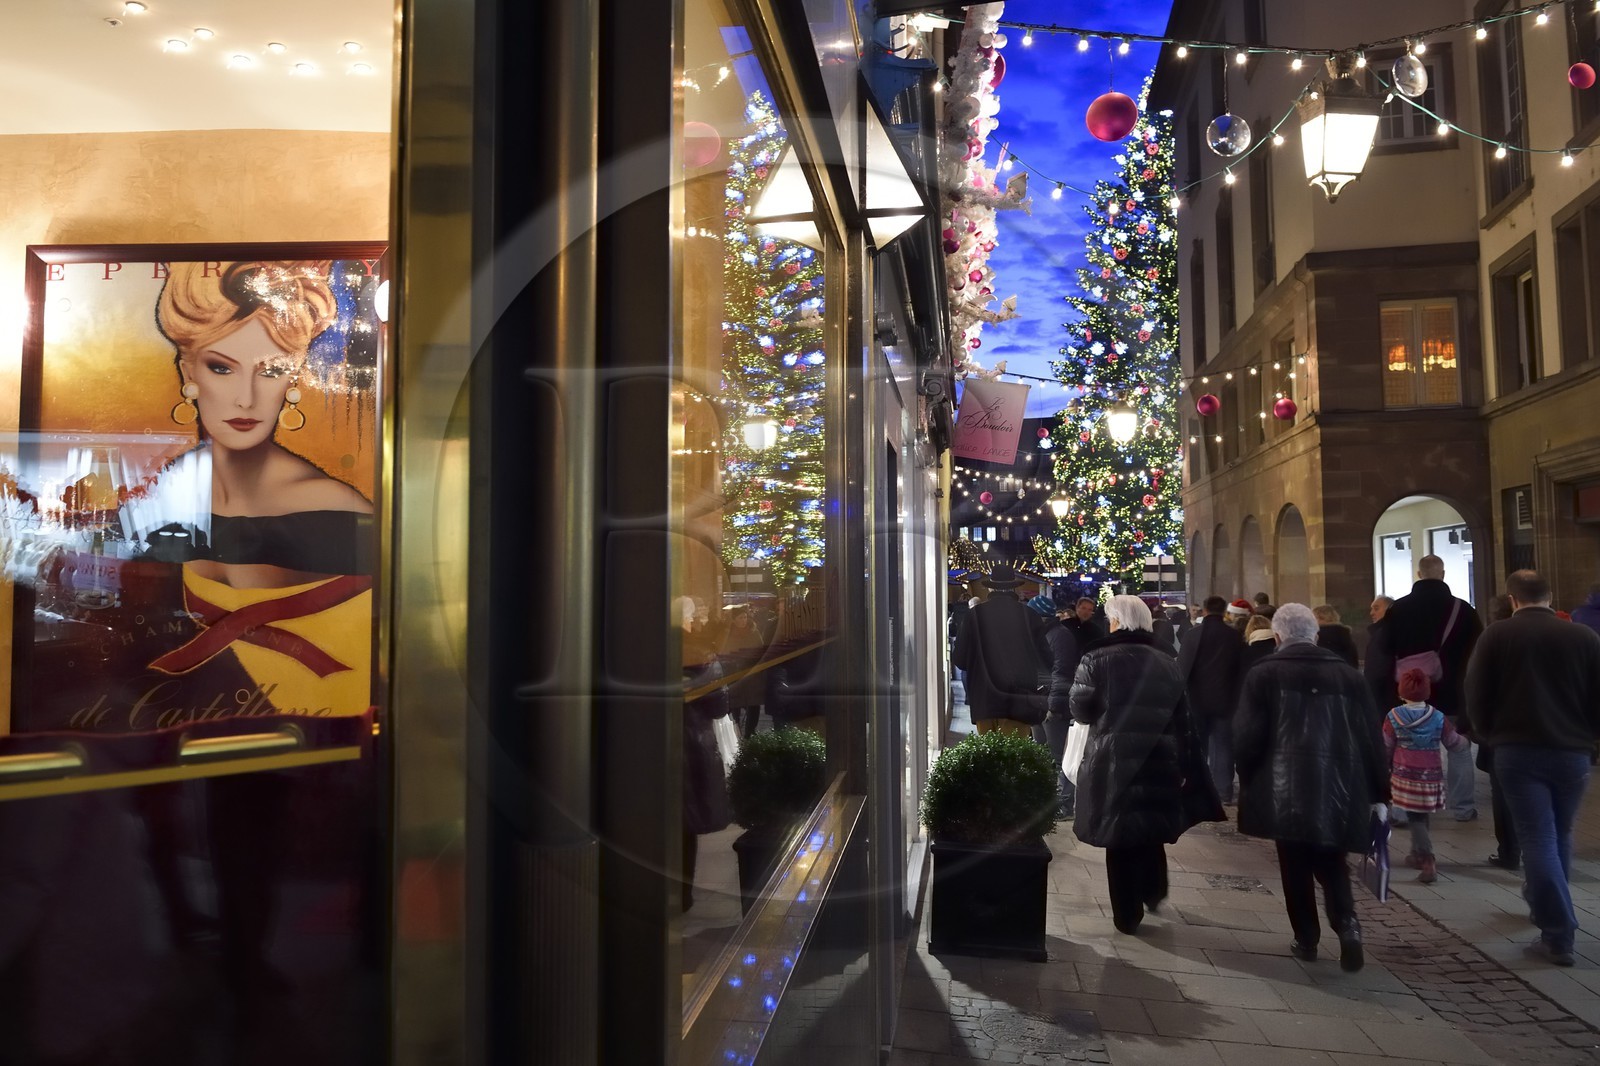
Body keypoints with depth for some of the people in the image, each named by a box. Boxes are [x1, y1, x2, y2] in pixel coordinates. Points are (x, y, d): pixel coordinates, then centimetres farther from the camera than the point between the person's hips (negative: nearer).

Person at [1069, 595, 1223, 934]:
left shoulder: (1096, 659, -7)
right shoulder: (1167, 664, 7)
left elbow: (1080, 711, -6)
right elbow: (1183, 720, 8)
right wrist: (1185, 767, 13)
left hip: (1113, 760, -4)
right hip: (1160, 761, 4)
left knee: (1121, 836, 7)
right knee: (1151, 829, 25)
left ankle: (1127, 915, 14)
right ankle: (1153, 892, 37)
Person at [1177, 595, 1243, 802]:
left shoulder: (1192, 634, -6)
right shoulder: (1235, 635, -2)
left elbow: (1182, 668, -5)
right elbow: (1241, 668, 2)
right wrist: (1237, 696, 9)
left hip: (1196, 698, 0)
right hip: (1224, 698, 1)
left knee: (1197, 746, 9)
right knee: (1222, 746, 5)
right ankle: (1224, 791, 3)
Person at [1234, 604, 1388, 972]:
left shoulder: (1263, 674, -3)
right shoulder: (1348, 675, 5)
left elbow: (1247, 736, -6)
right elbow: (1371, 738, 6)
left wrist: (1248, 779, 10)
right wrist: (1378, 791, 13)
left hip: (1285, 790, -2)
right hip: (1338, 789, 3)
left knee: (1296, 867, 11)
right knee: (1331, 864, 16)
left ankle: (1306, 940, 15)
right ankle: (1347, 923, -4)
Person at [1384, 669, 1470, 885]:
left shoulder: (1394, 717, -7)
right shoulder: (1438, 717, -3)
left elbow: (1386, 748, 0)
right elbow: (1454, 743, 10)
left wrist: (1386, 769, 17)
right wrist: (1466, 738, 32)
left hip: (1405, 774, -2)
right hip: (1431, 775, 2)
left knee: (1415, 817, 1)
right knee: (1421, 815, 19)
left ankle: (1428, 860, -11)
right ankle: (1418, 854, 31)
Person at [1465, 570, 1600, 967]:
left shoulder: (1497, 635, -2)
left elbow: (1477, 697, -2)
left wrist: (1491, 735, 13)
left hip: (1518, 750, -3)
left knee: (1537, 838, -1)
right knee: (1559, 835, 20)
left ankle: (1558, 936, -5)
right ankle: (1544, 906, 36)